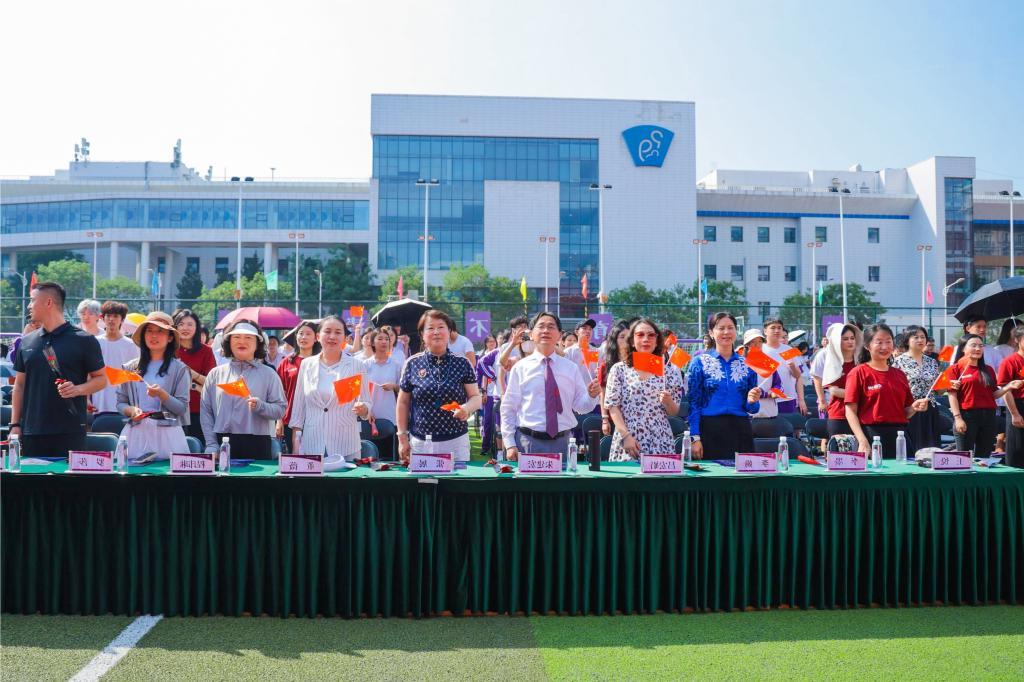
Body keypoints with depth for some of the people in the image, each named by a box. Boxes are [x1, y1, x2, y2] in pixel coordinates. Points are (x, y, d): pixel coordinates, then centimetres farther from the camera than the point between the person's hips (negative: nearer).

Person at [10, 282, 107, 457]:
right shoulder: (27, 342, 12)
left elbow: (101, 379, 1)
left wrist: (77, 389, -19)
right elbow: (19, 385, 16)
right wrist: (15, 425, 9)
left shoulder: (83, 340, -2)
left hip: (70, 431, -4)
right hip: (31, 432, 4)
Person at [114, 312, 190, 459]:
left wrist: (161, 394, -16)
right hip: (135, 432, 2)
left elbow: (182, 408, -1)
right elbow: (121, 403, 11)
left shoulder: (179, 369, 2)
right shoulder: (130, 367, 11)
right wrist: (131, 410, -9)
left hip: (167, 434, -2)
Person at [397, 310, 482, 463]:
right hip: (420, 442, 0)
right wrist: (402, 438, 3)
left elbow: (476, 397, 3)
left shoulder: (462, 364, 1)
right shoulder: (412, 364, 2)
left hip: (456, 441, 0)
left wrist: (467, 408, -19)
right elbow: (403, 403, 7)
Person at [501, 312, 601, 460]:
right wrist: (510, 444, -4)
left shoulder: (571, 368, 8)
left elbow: (580, 406, 9)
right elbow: (508, 408, 1)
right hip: (528, 441, -2)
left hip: (561, 442, 2)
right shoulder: (520, 368, 0)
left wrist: (591, 396, -12)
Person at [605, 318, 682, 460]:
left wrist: (668, 402, -13)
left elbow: (674, 412, 8)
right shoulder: (619, 369, 3)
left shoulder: (668, 370, 6)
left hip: (660, 442, 1)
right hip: (627, 440, -1)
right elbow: (612, 407, -1)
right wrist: (626, 436, -11)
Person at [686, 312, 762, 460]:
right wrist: (695, 437, -10)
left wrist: (752, 401, -10)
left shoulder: (747, 364, 8)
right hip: (710, 430, -2)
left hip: (741, 431, 3)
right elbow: (693, 403, -3)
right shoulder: (700, 362, 1)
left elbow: (752, 409, 12)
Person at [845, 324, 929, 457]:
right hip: (872, 436, -5)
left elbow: (904, 413, 19)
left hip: (900, 436, 5)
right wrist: (862, 441, -17)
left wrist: (914, 407, -3)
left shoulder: (900, 375, 14)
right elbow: (851, 411, -6)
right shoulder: (859, 373, -1)